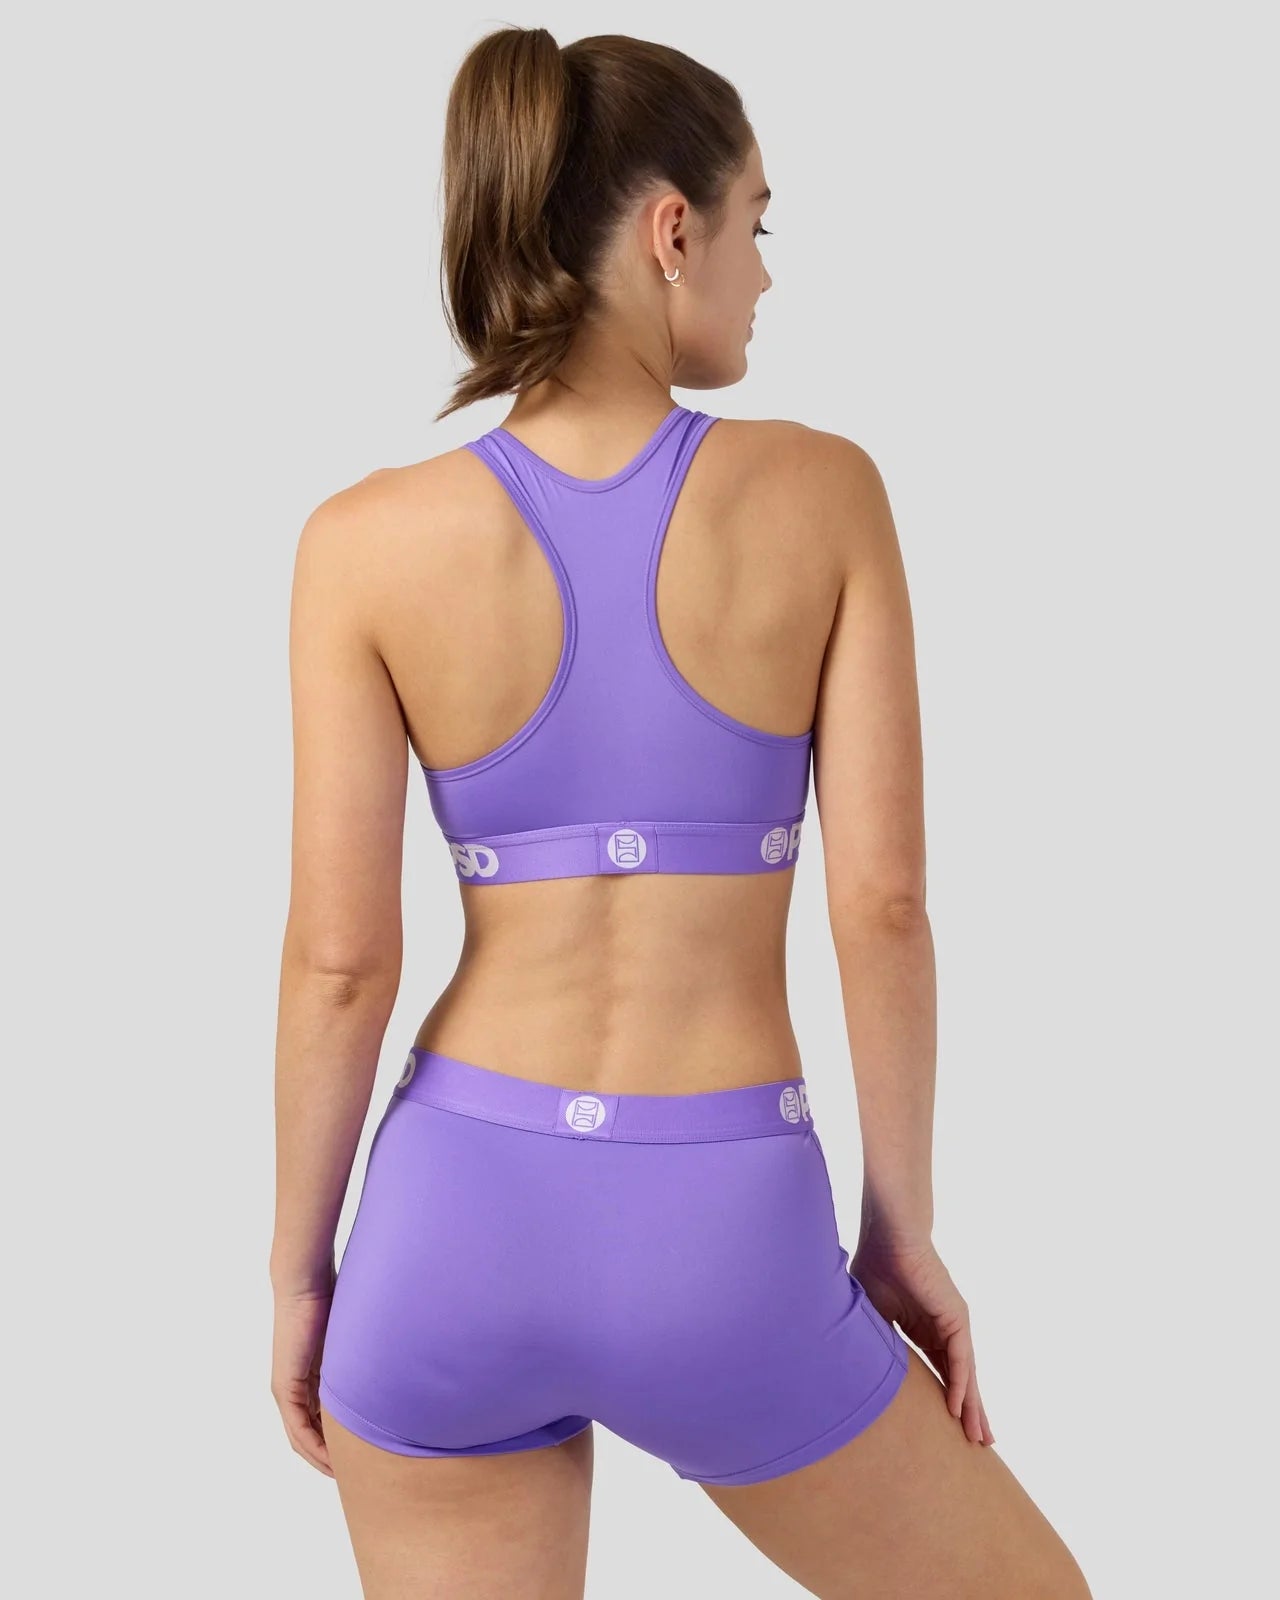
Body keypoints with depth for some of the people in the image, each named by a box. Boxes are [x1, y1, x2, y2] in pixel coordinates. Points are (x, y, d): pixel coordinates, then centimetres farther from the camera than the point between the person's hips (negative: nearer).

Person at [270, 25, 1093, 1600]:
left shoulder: (368, 539, -5)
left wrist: (299, 1269, 7)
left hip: (460, 1219, 2)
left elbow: (339, 957, -6)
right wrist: (901, 1222, 4)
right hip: (721, 1249, -1)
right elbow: (882, 903, -8)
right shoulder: (822, 490, -6)